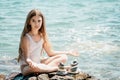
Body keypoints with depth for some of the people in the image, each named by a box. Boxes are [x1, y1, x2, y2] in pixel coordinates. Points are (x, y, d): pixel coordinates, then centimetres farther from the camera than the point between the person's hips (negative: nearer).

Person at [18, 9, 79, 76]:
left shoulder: (42, 35, 2)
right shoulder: (26, 38, -17)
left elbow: (50, 53, 10)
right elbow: (27, 59, -21)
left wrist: (68, 52, 7)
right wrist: (30, 63, -46)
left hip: (39, 63, 7)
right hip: (27, 67, -7)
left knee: (63, 57, -2)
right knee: (34, 67, -43)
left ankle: (45, 68, -24)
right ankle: (58, 68, -25)